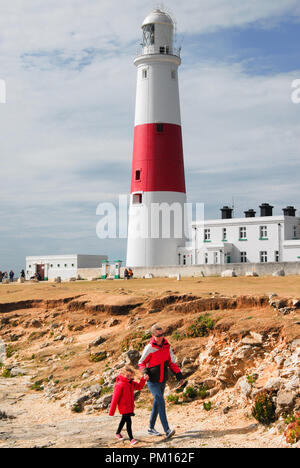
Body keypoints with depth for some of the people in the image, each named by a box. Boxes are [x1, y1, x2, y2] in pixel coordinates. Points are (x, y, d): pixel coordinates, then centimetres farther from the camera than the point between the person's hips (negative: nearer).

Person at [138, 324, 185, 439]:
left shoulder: (167, 347, 2)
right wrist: (145, 372, -22)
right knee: (161, 402, -18)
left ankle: (151, 428, 30)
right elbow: (141, 363, -4)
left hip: (162, 381, 6)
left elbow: (172, 363, 11)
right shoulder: (149, 348, -13)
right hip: (152, 381, -6)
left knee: (157, 404, 15)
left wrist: (179, 376, 5)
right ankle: (167, 430, -21)